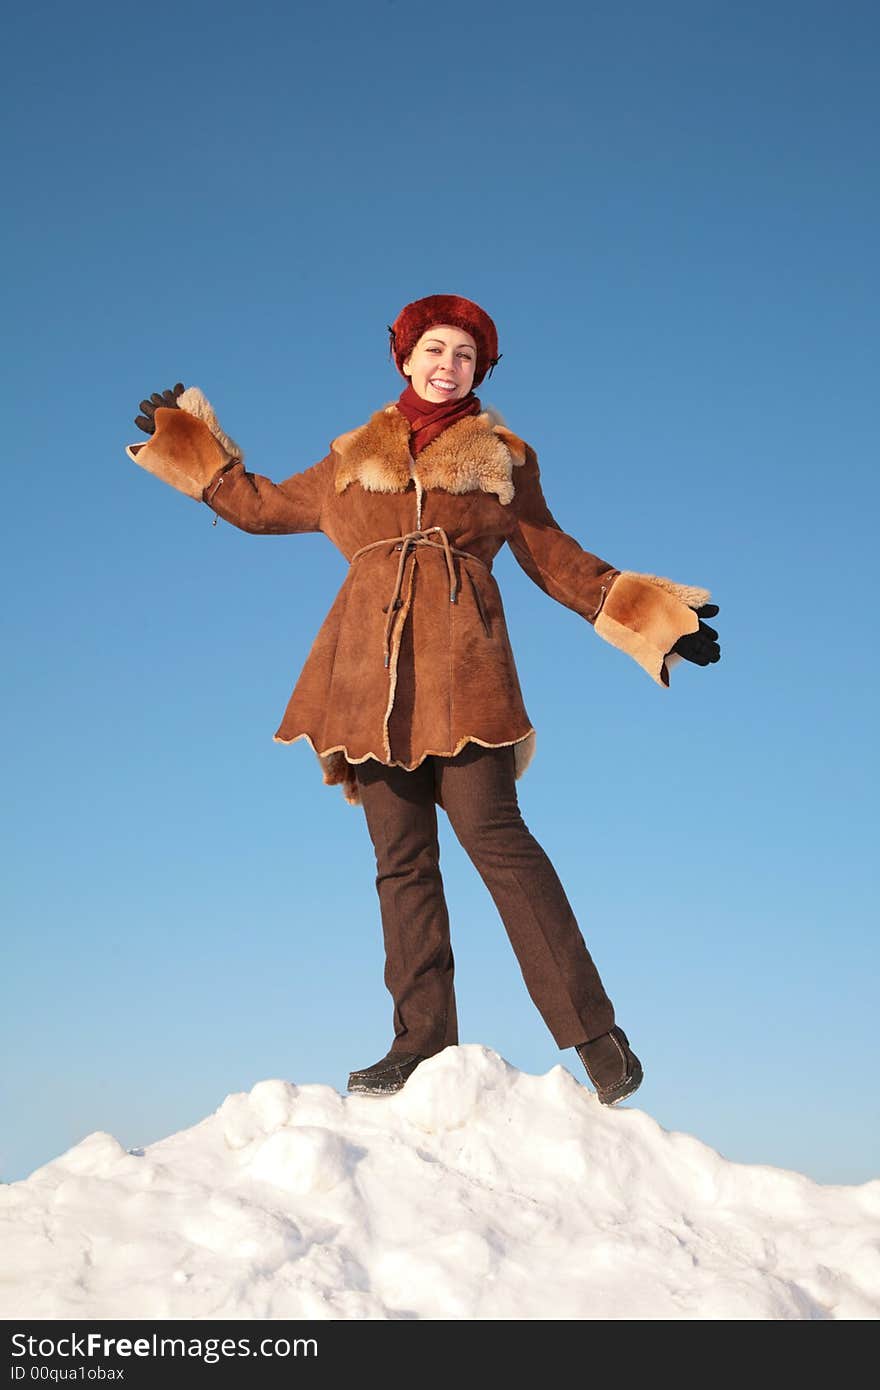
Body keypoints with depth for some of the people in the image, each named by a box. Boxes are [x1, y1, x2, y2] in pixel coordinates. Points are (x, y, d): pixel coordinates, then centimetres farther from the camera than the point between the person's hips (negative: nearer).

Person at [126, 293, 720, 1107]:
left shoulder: (502, 459, 18)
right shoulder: (352, 464, 23)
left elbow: (558, 562, 19)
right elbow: (258, 505, 34)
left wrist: (657, 617, 12)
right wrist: (187, 439, 36)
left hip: (461, 666, -3)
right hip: (374, 674, 3)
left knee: (494, 835, -17)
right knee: (402, 860, -3)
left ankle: (595, 1036, -16)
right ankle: (424, 1045, -4)